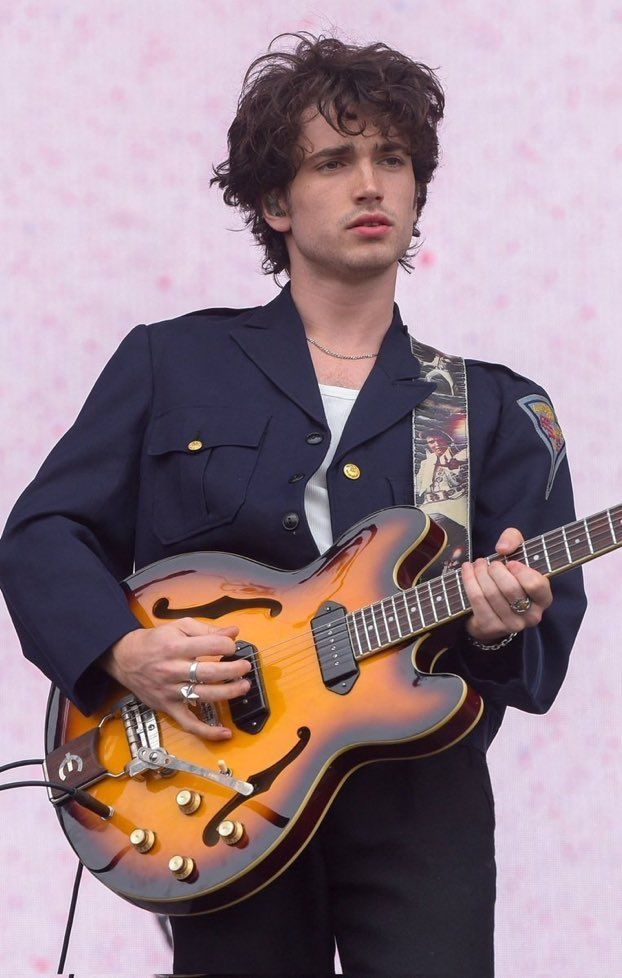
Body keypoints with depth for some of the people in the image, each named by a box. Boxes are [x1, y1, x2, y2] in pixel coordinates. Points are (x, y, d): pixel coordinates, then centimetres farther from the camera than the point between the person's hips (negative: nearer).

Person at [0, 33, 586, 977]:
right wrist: (124, 650, -12)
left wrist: (499, 626, -19)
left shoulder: (494, 409, 10)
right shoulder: (172, 364, 9)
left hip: (416, 795, 0)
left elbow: (547, 643, 5)